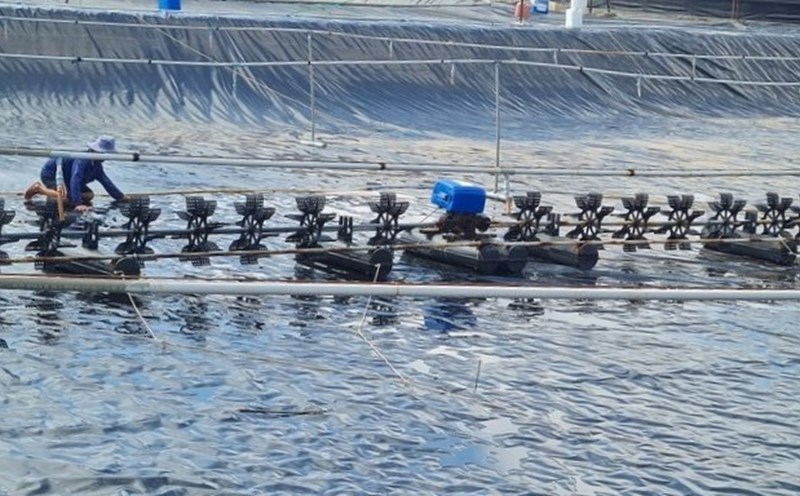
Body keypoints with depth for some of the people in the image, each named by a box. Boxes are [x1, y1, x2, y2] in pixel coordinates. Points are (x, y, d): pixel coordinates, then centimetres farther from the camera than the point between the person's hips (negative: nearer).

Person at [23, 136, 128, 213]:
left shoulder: (97, 165, -3)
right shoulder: (82, 160, -34)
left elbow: (106, 181, 4)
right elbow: (75, 180, -43)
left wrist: (120, 196, 0)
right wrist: (77, 204, -51)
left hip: (64, 177, 10)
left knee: (89, 195, 3)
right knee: (68, 197, -32)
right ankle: (39, 188, -10)